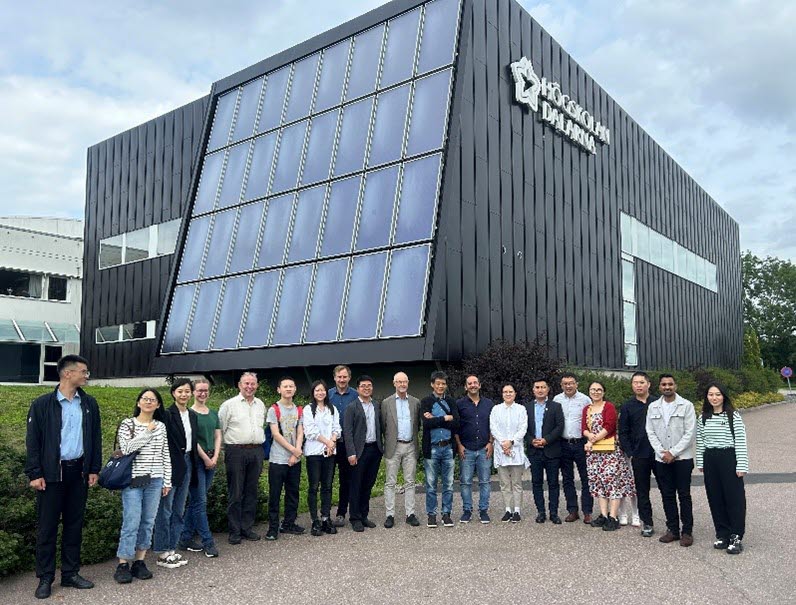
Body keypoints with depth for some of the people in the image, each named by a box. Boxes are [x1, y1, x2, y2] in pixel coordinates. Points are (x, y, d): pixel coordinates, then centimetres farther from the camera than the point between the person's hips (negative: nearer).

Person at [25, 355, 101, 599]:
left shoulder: (89, 404, 6)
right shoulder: (42, 404, -5)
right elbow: (32, 441, -5)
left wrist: (94, 469, 5)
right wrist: (34, 474, -9)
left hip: (79, 472, 4)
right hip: (51, 473, -4)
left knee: (74, 525, 11)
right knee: (47, 526, 3)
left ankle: (71, 573, 22)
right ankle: (45, 578, 14)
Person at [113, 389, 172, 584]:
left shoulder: (161, 426, 10)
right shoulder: (127, 424, 0)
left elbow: (166, 455, 11)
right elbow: (126, 449, -14)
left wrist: (167, 481, 8)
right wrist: (147, 433, -13)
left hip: (155, 480, 4)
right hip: (133, 480, -4)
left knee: (148, 522, 6)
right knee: (131, 522, -6)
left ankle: (139, 562, 17)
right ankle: (123, 565, 4)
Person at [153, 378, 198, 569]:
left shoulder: (192, 415, 11)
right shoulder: (167, 414, -11)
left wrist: (193, 466, 14)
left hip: (187, 464, 7)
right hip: (171, 465, -7)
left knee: (179, 510, 12)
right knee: (165, 509, 0)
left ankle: (171, 549, 21)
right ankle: (162, 553, 9)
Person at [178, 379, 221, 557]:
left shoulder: (214, 414, 14)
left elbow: (217, 437, 12)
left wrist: (215, 458, -1)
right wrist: (205, 458, -10)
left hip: (212, 461, 6)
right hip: (196, 460, -6)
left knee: (195, 501, 11)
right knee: (200, 502, -5)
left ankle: (185, 539, 20)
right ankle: (208, 542, 0)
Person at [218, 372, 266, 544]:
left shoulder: (261, 405, 13)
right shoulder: (229, 405, -2)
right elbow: (220, 430, -2)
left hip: (256, 451, 5)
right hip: (236, 451, -5)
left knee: (252, 492, 9)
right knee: (235, 493, -1)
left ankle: (247, 528, 19)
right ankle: (234, 531, 8)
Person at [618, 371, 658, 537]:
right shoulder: (628, 406, 5)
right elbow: (623, 433, 6)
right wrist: (629, 453, -1)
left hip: (659, 453, -1)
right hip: (639, 456, 1)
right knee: (642, 490, 7)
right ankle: (647, 523, 17)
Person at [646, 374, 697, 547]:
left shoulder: (686, 405, -4)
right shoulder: (653, 407, 7)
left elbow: (690, 433, -8)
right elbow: (650, 432, 5)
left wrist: (673, 452, -12)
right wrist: (662, 453, -7)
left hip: (682, 458, -3)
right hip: (662, 459, 3)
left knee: (684, 495, 2)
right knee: (667, 495, 8)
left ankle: (687, 531, 11)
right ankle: (672, 529, 18)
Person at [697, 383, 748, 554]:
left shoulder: (734, 416, -6)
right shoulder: (703, 418, 7)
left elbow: (741, 441, -8)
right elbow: (700, 442, 12)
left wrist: (742, 465, -11)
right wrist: (700, 462, 10)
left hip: (728, 459, -4)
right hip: (710, 460, 4)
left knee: (734, 498, -1)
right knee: (715, 498, 8)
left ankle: (736, 538, 8)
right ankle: (722, 534, 19)